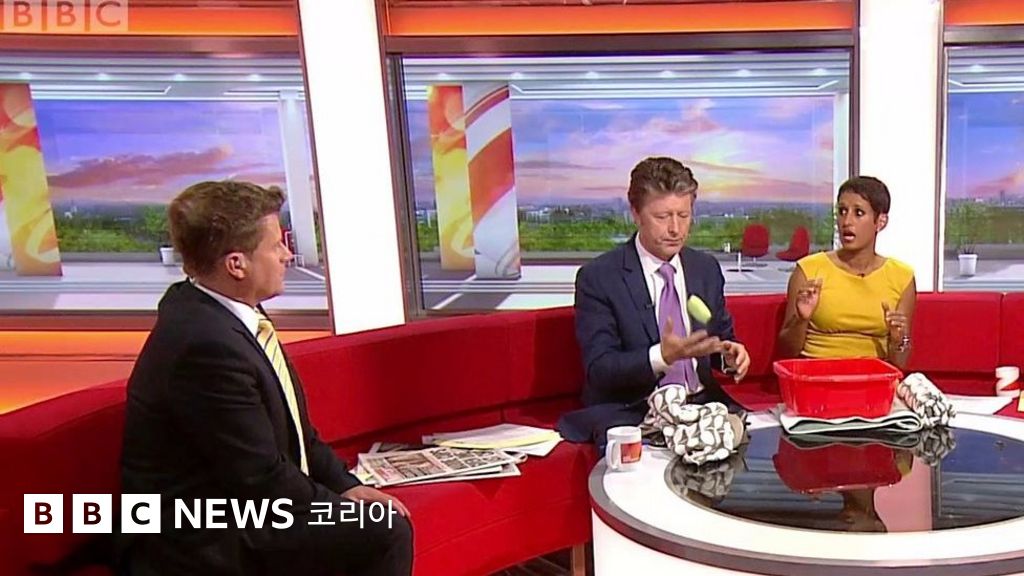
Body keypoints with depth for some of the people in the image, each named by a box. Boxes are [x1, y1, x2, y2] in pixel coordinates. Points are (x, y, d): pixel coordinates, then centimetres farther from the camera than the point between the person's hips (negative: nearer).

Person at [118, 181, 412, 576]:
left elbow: (289, 427, 10)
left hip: (236, 505, 9)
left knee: (385, 522, 11)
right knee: (384, 533, -15)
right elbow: (261, 481, -22)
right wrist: (347, 506, -9)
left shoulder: (212, 308, 1)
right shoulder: (206, 344, -27)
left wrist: (345, 485, 1)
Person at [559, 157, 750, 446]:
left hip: (702, 403, 5)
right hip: (630, 413, -5)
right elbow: (599, 369, -11)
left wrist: (730, 352, -4)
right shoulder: (597, 278, -7)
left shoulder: (707, 268, 10)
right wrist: (662, 356, -28)